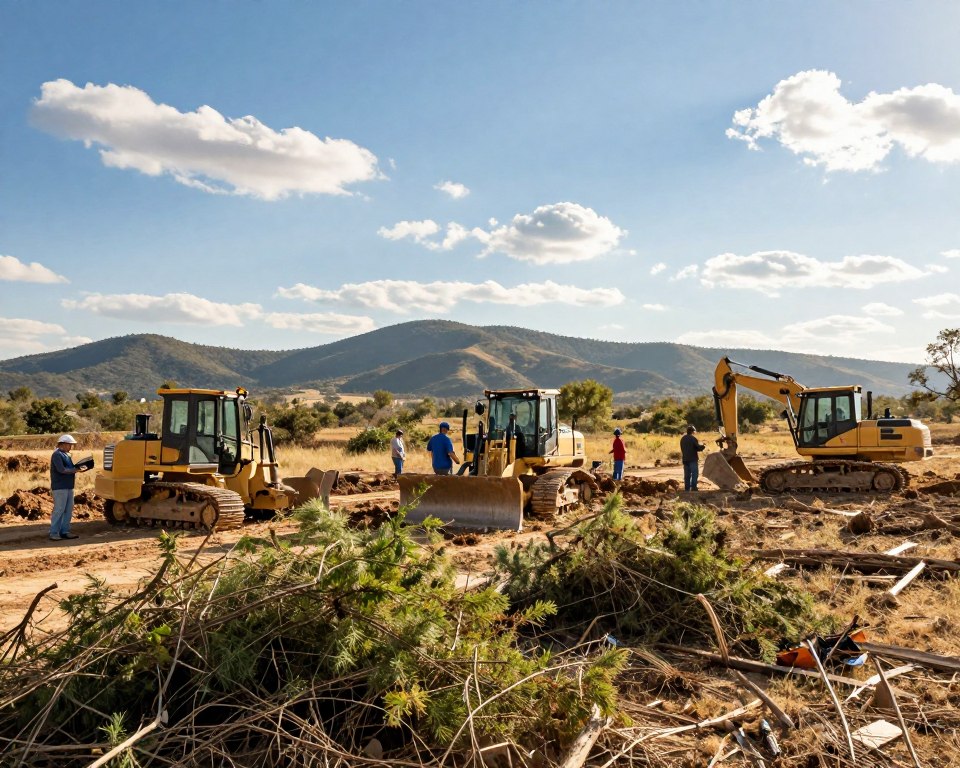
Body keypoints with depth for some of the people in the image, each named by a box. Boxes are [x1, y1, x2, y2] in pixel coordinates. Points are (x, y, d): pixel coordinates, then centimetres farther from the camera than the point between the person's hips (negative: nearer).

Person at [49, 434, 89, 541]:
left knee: (69, 509, 9)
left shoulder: (66, 455, 18)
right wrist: (76, 470, -18)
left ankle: (64, 531, 15)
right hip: (60, 487, -9)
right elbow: (62, 470, -20)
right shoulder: (57, 455, -11)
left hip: (68, 486, 9)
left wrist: (78, 468, 1)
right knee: (59, 510, -7)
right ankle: (54, 533, -2)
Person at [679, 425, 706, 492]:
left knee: (687, 474, 10)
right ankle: (693, 487, -9)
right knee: (695, 473, -2)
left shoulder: (682, 439, 9)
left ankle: (687, 488, 10)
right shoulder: (693, 438, -13)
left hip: (685, 459, 7)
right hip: (693, 459, -7)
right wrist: (703, 446, 7)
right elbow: (699, 448, -12)